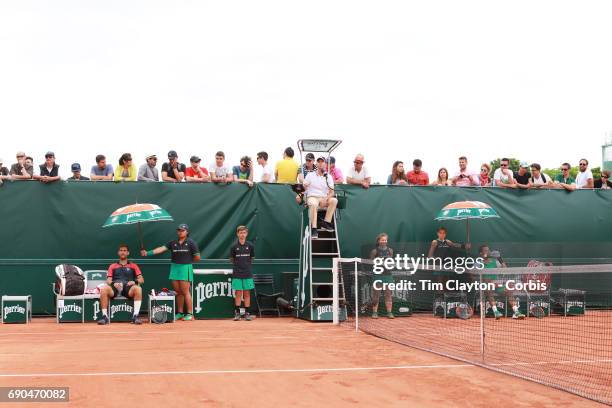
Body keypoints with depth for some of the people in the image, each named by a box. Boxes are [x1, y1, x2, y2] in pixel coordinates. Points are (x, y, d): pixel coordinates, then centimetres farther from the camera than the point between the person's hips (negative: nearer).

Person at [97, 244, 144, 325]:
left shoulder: (133, 266, 25)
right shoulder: (112, 266, 27)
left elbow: (141, 280, 15)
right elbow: (108, 280, 14)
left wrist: (134, 282, -9)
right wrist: (113, 283, -10)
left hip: (128, 288, -1)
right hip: (115, 288, 1)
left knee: (138, 288, -37)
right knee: (104, 289, -35)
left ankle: (135, 316, -34)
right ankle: (105, 316, -28)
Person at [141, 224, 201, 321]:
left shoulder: (191, 243, -2)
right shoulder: (173, 243, 10)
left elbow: (197, 258, -1)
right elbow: (161, 249, 0)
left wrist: (187, 260, 6)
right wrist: (148, 253, -11)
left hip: (185, 268, -5)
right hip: (174, 268, 5)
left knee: (185, 292, -7)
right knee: (178, 292, 7)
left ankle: (190, 314, -3)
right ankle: (180, 313, 16)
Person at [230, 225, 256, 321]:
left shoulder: (250, 245, 1)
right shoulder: (234, 246, -1)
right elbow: (231, 260, 9)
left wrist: (246, 264, 10)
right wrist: (238, 264, 8)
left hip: (248, 274, 1)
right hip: (237, 274, -1)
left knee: (247, 294, 4)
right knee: (238, 294, 1)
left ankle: (247, 313, 9)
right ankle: (237, 313, 9)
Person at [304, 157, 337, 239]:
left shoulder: (328, 177, 14)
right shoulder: (310, 175, 11)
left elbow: (331, 192, 6)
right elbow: (304, 187, 4)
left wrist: (325, 199, -14)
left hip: (324, 199, 3)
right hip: (312, 197, -3)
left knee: (334, 200, -28)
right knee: (313, 204, -38)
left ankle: (325, 223, -27)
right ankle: (314, 229, -43)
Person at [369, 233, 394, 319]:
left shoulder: (390, 250, 9)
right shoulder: (375, 251, -2)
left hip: (388, 274, 3)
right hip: (378, 275, -3)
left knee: (389, 294, 2)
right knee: (376, 294, 0)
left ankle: (389, 312, 7)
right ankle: (374, 312, 7)